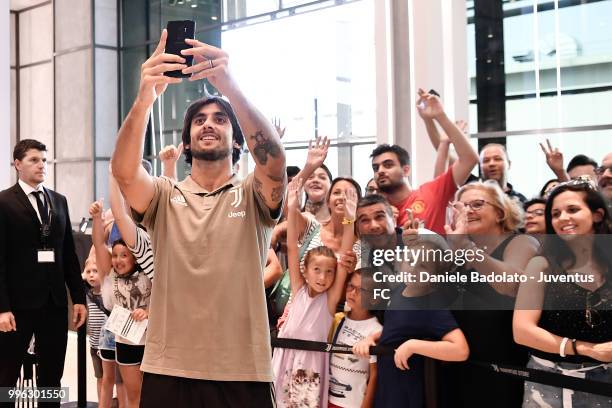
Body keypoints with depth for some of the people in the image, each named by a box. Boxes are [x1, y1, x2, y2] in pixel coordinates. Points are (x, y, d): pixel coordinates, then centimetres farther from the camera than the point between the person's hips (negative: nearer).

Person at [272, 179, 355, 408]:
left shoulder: (330, 298, -4)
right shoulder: (299, 290, -1)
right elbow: (292, 249, -7)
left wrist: (349, 219, -22)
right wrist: (292, 210, -15)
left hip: (313, 364, -1)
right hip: (287, 361, 1)